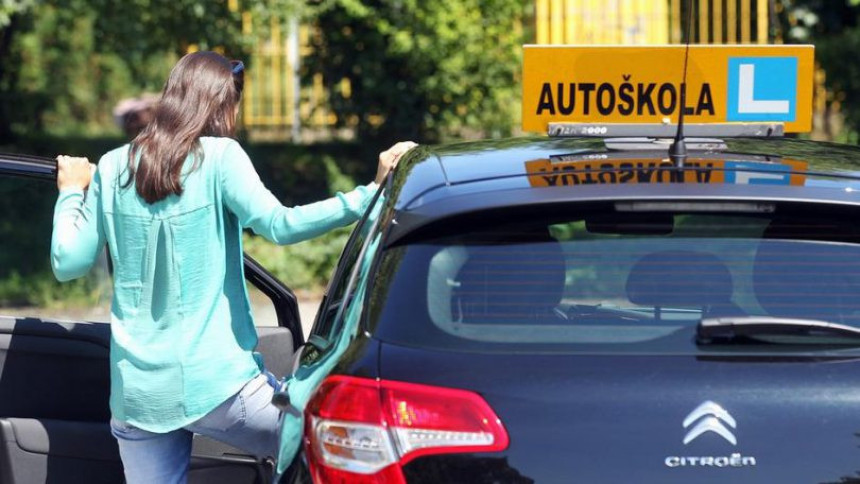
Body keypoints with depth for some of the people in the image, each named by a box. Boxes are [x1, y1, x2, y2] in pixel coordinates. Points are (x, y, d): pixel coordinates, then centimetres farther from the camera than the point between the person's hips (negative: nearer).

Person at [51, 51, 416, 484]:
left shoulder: (112, 169, 7)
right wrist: (368, 195, -19)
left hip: (135, 394, 4)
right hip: (215, 381, -4)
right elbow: (278, 224, -18)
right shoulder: (218, 157, -5)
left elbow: (68, 263, 10)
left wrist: (72, 193, 27)